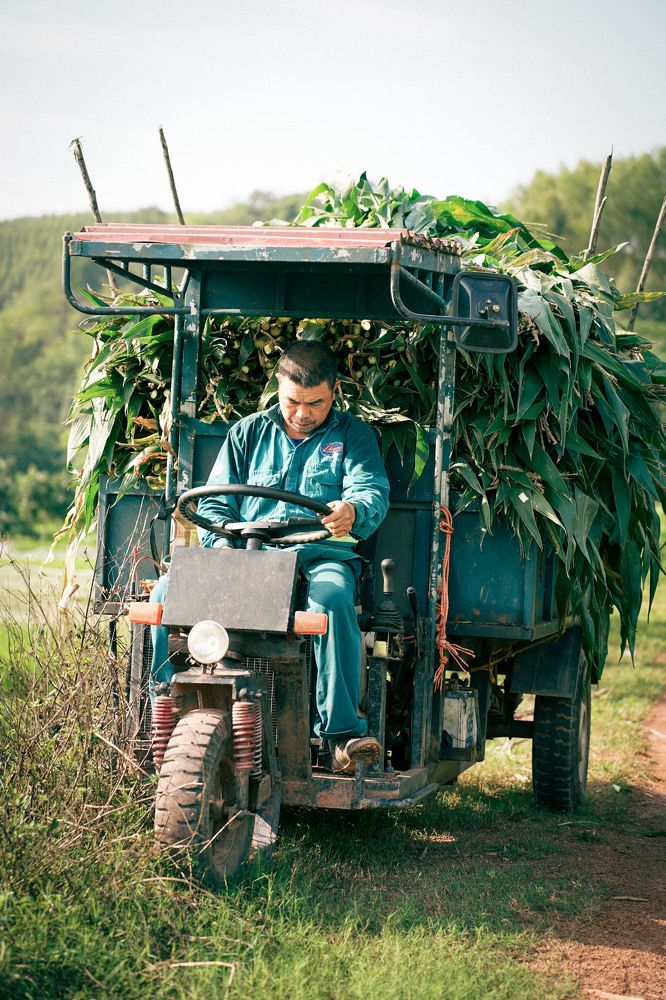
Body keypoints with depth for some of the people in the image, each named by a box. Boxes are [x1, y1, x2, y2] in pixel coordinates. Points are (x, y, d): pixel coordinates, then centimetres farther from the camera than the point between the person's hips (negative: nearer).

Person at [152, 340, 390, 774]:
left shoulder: (353, 435, 15)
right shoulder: (248, 433, 21)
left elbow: (374, 493, -2)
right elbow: (214, 503, 16)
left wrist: (352, 512, -28)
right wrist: (223, 544, -7)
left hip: (322, 558, -2)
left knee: (332, 597, -40)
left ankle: (342, 732, -36)